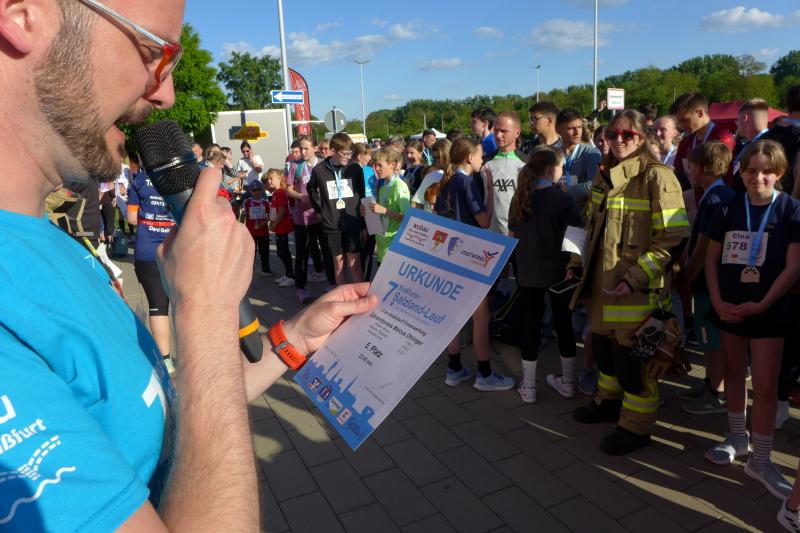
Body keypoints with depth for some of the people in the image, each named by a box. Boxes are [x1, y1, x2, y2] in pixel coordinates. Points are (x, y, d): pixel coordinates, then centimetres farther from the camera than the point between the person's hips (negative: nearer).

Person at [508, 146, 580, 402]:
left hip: (528, 272, 2)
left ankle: (528, 386, 14)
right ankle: (567, 381, 25)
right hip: (559, 271, -2)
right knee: (563, 323, 12)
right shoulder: (563, 199, -11)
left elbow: (512, 235, 7)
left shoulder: (519, 198, 0)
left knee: (531, 324, 8)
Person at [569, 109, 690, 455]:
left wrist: (636, 278, -21)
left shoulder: (657, 177, -11)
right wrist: (579, 263, 13)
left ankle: (636, 425, 21)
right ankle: (609, 401, 41)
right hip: (601, 283, 7)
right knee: (602, 346, 18)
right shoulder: (604, 176, 12)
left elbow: (671, 239, -16)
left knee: (631, 357, 1)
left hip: (637, 288, -7)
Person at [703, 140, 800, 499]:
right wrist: (717, 300, -6)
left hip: (767, 309, -3)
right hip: (728, 307, 3)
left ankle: (760, 460, 12)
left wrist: (762, 304, -15)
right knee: (734, 372, 14)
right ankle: (737, 437, 32)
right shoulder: (730, 208, 3)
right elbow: (712, 257, 5)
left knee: (765, 384, -1)